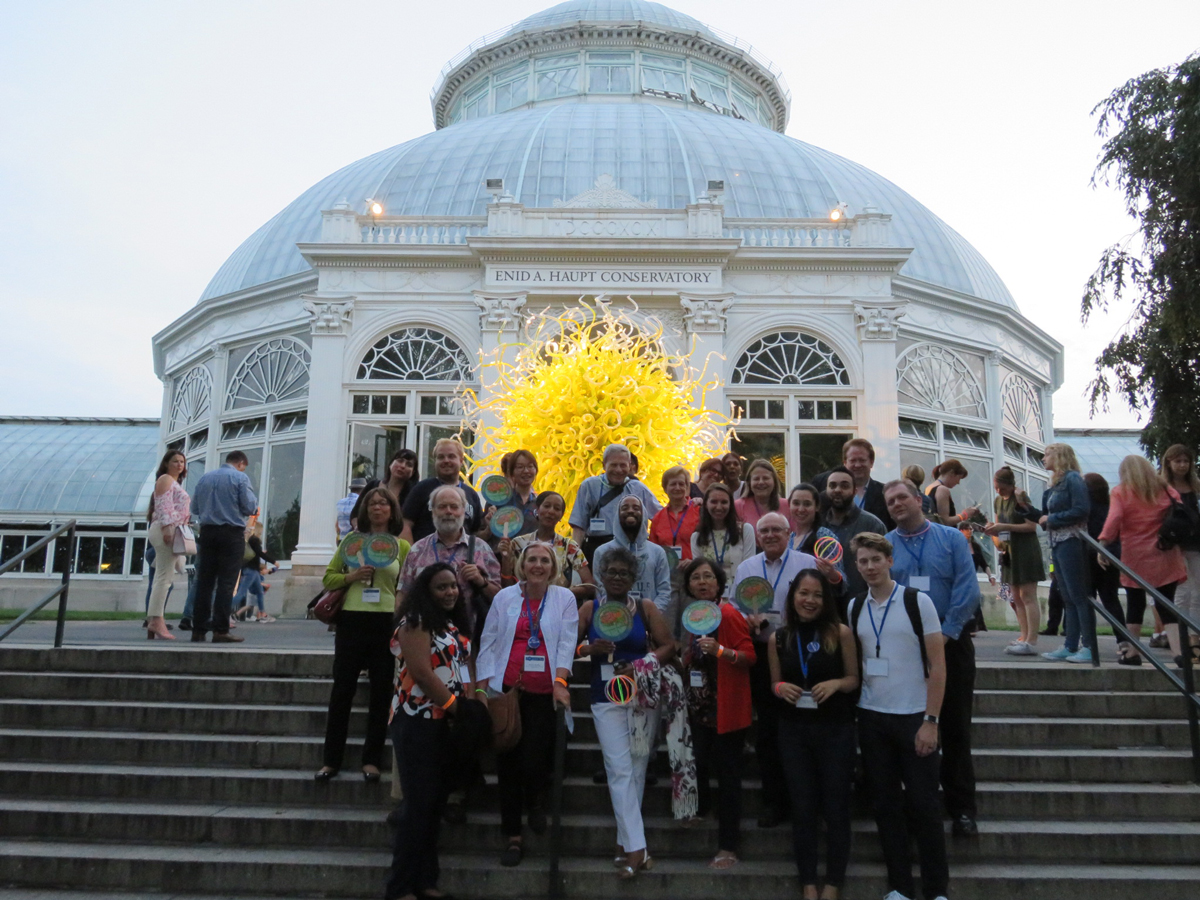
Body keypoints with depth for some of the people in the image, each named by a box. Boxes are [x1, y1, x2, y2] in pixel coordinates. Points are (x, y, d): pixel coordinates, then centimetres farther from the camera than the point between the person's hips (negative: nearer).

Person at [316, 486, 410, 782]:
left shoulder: (402, 547, 6)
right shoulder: (351, 539, 8)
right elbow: (329, 578, 7)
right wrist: (353, 576, -10)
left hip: (387, 623, 0)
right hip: (352, 620, 0)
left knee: (381, 691, 4)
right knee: (342, 690, 3)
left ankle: (372, 760, 15)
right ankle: (331, 759, 14)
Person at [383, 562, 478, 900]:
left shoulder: (455, 625, 15)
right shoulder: (416, 621, -10)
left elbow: (466, 666, 14)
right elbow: (421, 671, -19)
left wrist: (471, 705, -3)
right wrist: (455, 707, -14)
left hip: (449, 722, 8)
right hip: (419, 721, -8)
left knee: (436, 803, 11)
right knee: (419, 803, -5)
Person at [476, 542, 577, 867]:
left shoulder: (564, 599, 4)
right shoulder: (504, 597, 7)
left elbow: (567, 642, -3)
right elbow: (488, 642, 8)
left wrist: (560, 681, -17)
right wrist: (483, 686, 0)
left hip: (544, 693, -1)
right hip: (507, 690, 2)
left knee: (534, 760, -10)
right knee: (508, 764, 3)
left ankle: (536, 800, 27)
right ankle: (513, 838, 18)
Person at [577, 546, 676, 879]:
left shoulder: (646, 608, 2)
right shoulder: (588, 609, 2)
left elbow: (668, 646, -1)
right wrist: (590, 648, -17)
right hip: (606, 698, -1)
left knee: (637, 769, 6)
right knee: (620, 770, -8)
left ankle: (625, 841, 20)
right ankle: (636, 848, -7)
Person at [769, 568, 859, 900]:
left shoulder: (840, 633, -6)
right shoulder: (777, 639, 1)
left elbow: (854, 679, 0)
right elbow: (775, 683, 9)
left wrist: (835, 684, -20)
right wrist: (781, 688, -12)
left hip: (836, 729, -2)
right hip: (793, 731, 2)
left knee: (835, 806, 7)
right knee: (802, 807, 10)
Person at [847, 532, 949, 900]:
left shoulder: (917, 601, -7)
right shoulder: (854, 608, 5)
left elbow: (937, 666, -8)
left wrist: (931, 721, -12)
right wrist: (850, 713, 2)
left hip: (914, 717, -3)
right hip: (872, 718, 4)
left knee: (923, 804, 2)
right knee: (886, 804, 9)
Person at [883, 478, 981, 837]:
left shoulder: (951, 538, 2)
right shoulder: (882, 546, 3)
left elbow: (967, 591, -6)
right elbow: (876, 595, -1)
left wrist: (945, 634, -13)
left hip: (950, 643, -1)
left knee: (955, 728, 4)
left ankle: (961, 808, 15)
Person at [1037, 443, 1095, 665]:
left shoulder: (1073, 479, -9)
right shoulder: (1056, 484, 17)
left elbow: (1081, 510, -18)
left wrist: (1051, 519, -12)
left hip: (1071, 543, -9)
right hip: (1058, 544, 9)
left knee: (1078, 596, -7)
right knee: (1068, 598, 10)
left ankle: (1089, 647, -3)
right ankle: (1070, 646, 14)